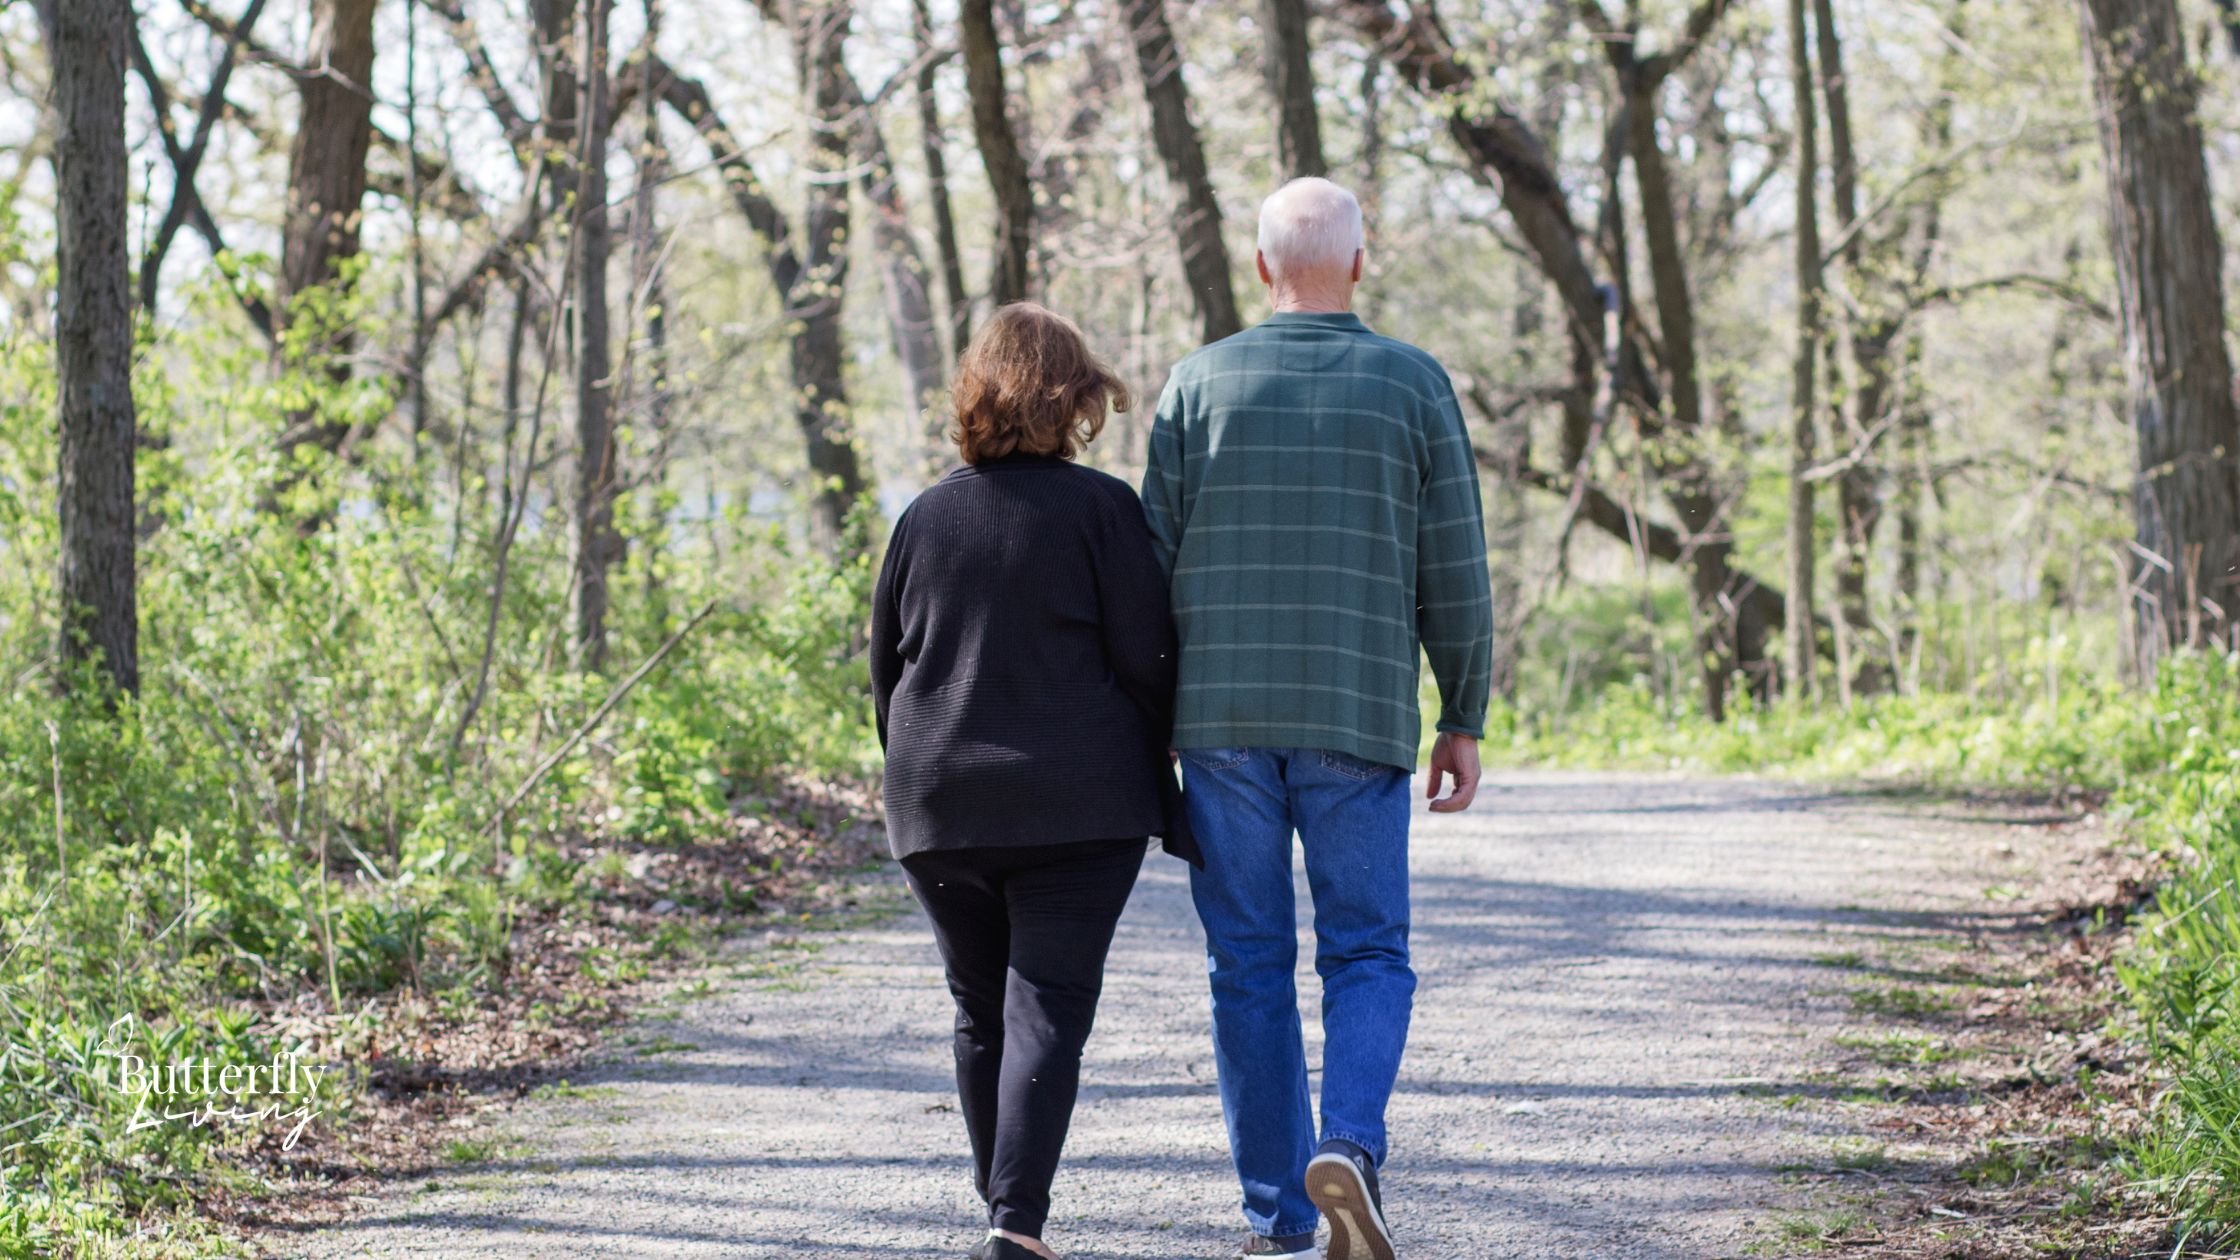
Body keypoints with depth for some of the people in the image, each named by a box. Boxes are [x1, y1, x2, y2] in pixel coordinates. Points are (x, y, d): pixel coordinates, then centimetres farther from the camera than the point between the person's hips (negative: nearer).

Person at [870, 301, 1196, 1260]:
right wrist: (1156, 784, 5)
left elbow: (887, 666, 12)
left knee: (981, 1009, 16)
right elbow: (1147, 661, -7)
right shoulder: (1100, 508, -6)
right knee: (1048, 1008, -4)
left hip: (942, 811, 4)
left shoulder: (925, 517, 7)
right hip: (1078, 806, -4)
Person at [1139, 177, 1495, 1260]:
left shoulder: (1199, 383, 2)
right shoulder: (1414, 383, 1)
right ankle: (1350, 1145, -19)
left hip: (1222, 716, 1)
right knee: (1367, 956, 7)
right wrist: (1464, 719, 8)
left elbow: (1153, 560, 2)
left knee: (1250, 964, 7)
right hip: (1359, 722, -1)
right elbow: (1455, 569, 0)